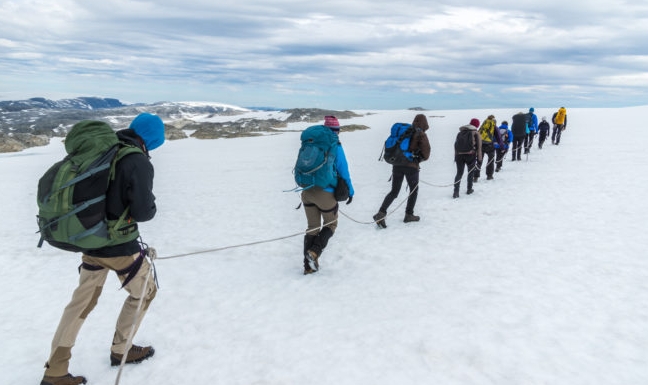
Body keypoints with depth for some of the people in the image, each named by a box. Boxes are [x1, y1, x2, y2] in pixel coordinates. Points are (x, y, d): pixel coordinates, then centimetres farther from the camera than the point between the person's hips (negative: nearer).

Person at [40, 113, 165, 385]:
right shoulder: (139, 163, -21)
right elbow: (142, 212, -24)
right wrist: (151, 207, -2)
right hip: (119, 246, -7)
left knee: (82, 301, 19)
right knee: (144, 292, 18)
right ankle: (120, 349, 32)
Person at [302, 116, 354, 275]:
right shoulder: (335, 146, -7)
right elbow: (343, 171, -5)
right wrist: (350, 191, 5)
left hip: (307, 191, 5)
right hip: (325, 192, -5)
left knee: (312, 227, 16)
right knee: (330, 224, 16)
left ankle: (309, 265, 15)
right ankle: (315, 251, -6)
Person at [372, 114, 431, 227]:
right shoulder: (421, 135, -4)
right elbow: (426, 154, -6)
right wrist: (420, 158, 14)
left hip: (397, 164, 4)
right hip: (412, 166, -4)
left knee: (394, 191, 8)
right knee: (414, 190, 17)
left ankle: (381, 213, -8)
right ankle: (409, 215, 21)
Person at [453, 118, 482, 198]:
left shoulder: (460, 133, 14)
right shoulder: (476, 133, 2)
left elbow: (456, 145, 14)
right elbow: (478, 147, -1)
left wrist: (456, 157, 17)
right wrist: (479, 158, 3)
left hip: (459, 155, 3)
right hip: (470, 155, -3)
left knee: (459, 173, 3)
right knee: (471, 172, 17)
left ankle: (456, 192, -9)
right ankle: (469, 189, 23)